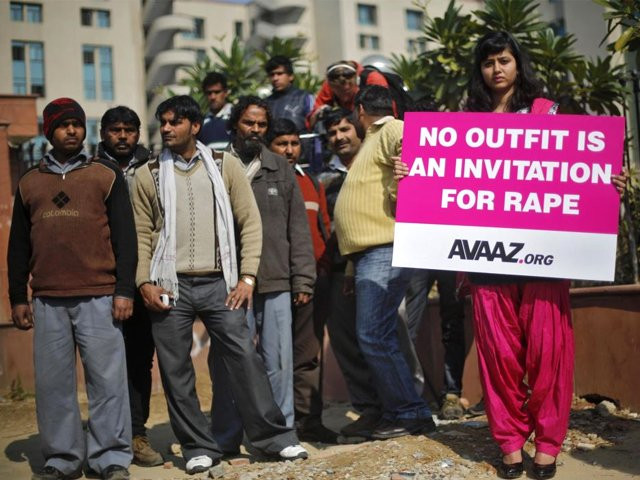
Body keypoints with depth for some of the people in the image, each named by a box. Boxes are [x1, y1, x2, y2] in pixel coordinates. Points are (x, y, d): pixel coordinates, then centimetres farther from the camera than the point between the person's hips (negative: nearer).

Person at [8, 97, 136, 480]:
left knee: (107, 379, -2)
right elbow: (19, 245, 17)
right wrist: (18, 297, 12)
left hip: (98, 298, -3)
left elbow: (125, 238, 2)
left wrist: (124, 290, -5)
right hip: (47, 302, 3)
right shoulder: (29, 183, 15)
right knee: (53, 383, 6)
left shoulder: (107, 176, 7)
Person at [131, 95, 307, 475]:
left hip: (219, 283, -1)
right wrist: (145, 282, -5)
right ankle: (200, 447, 16)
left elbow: (250, 223, 2)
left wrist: (247, 276, -5)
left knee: (245, 357, -3)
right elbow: (142, 234, 7)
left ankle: (276, 437, 9)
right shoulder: (148, 174, 8)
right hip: (171, 286, 1)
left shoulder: (225, 165, 5)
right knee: (175, 369, 4)